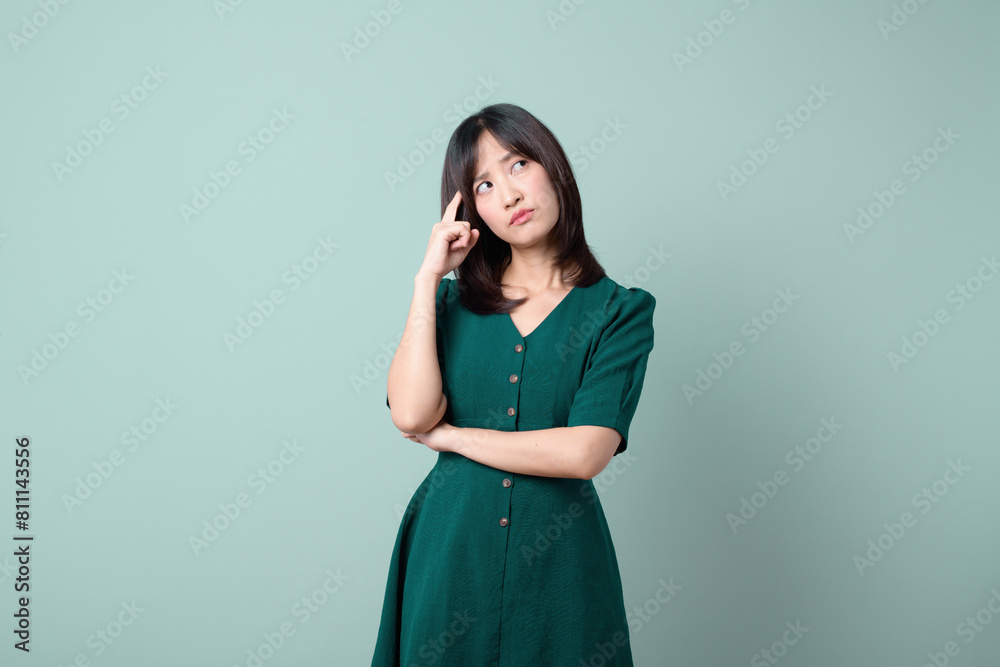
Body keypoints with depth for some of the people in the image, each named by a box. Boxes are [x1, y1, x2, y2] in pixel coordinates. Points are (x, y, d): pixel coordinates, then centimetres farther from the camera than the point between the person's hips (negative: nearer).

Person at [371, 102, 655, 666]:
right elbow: (410, 413, -11)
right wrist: (428, 277, -8)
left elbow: (584, 452, -16)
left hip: (557, 563, -2)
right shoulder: (454, 298, 5)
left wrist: (449, 435, -7)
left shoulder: (620, 311, -4)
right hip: (450, 556, 2)